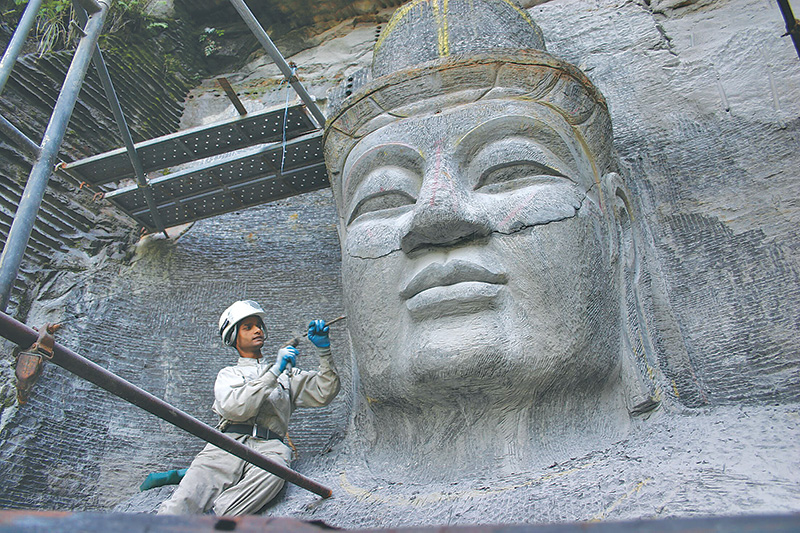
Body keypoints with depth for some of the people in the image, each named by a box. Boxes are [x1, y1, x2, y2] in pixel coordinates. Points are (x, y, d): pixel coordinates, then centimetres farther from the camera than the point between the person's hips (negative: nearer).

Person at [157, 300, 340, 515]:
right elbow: (235, 408, 1)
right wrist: (274, 371, -3)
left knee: (271, 475, -39)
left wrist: (324, 350, 7)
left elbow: (323, 394, 18)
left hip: (270, 446, 0)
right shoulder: (228, 374, 24)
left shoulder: (286, 373, 32)